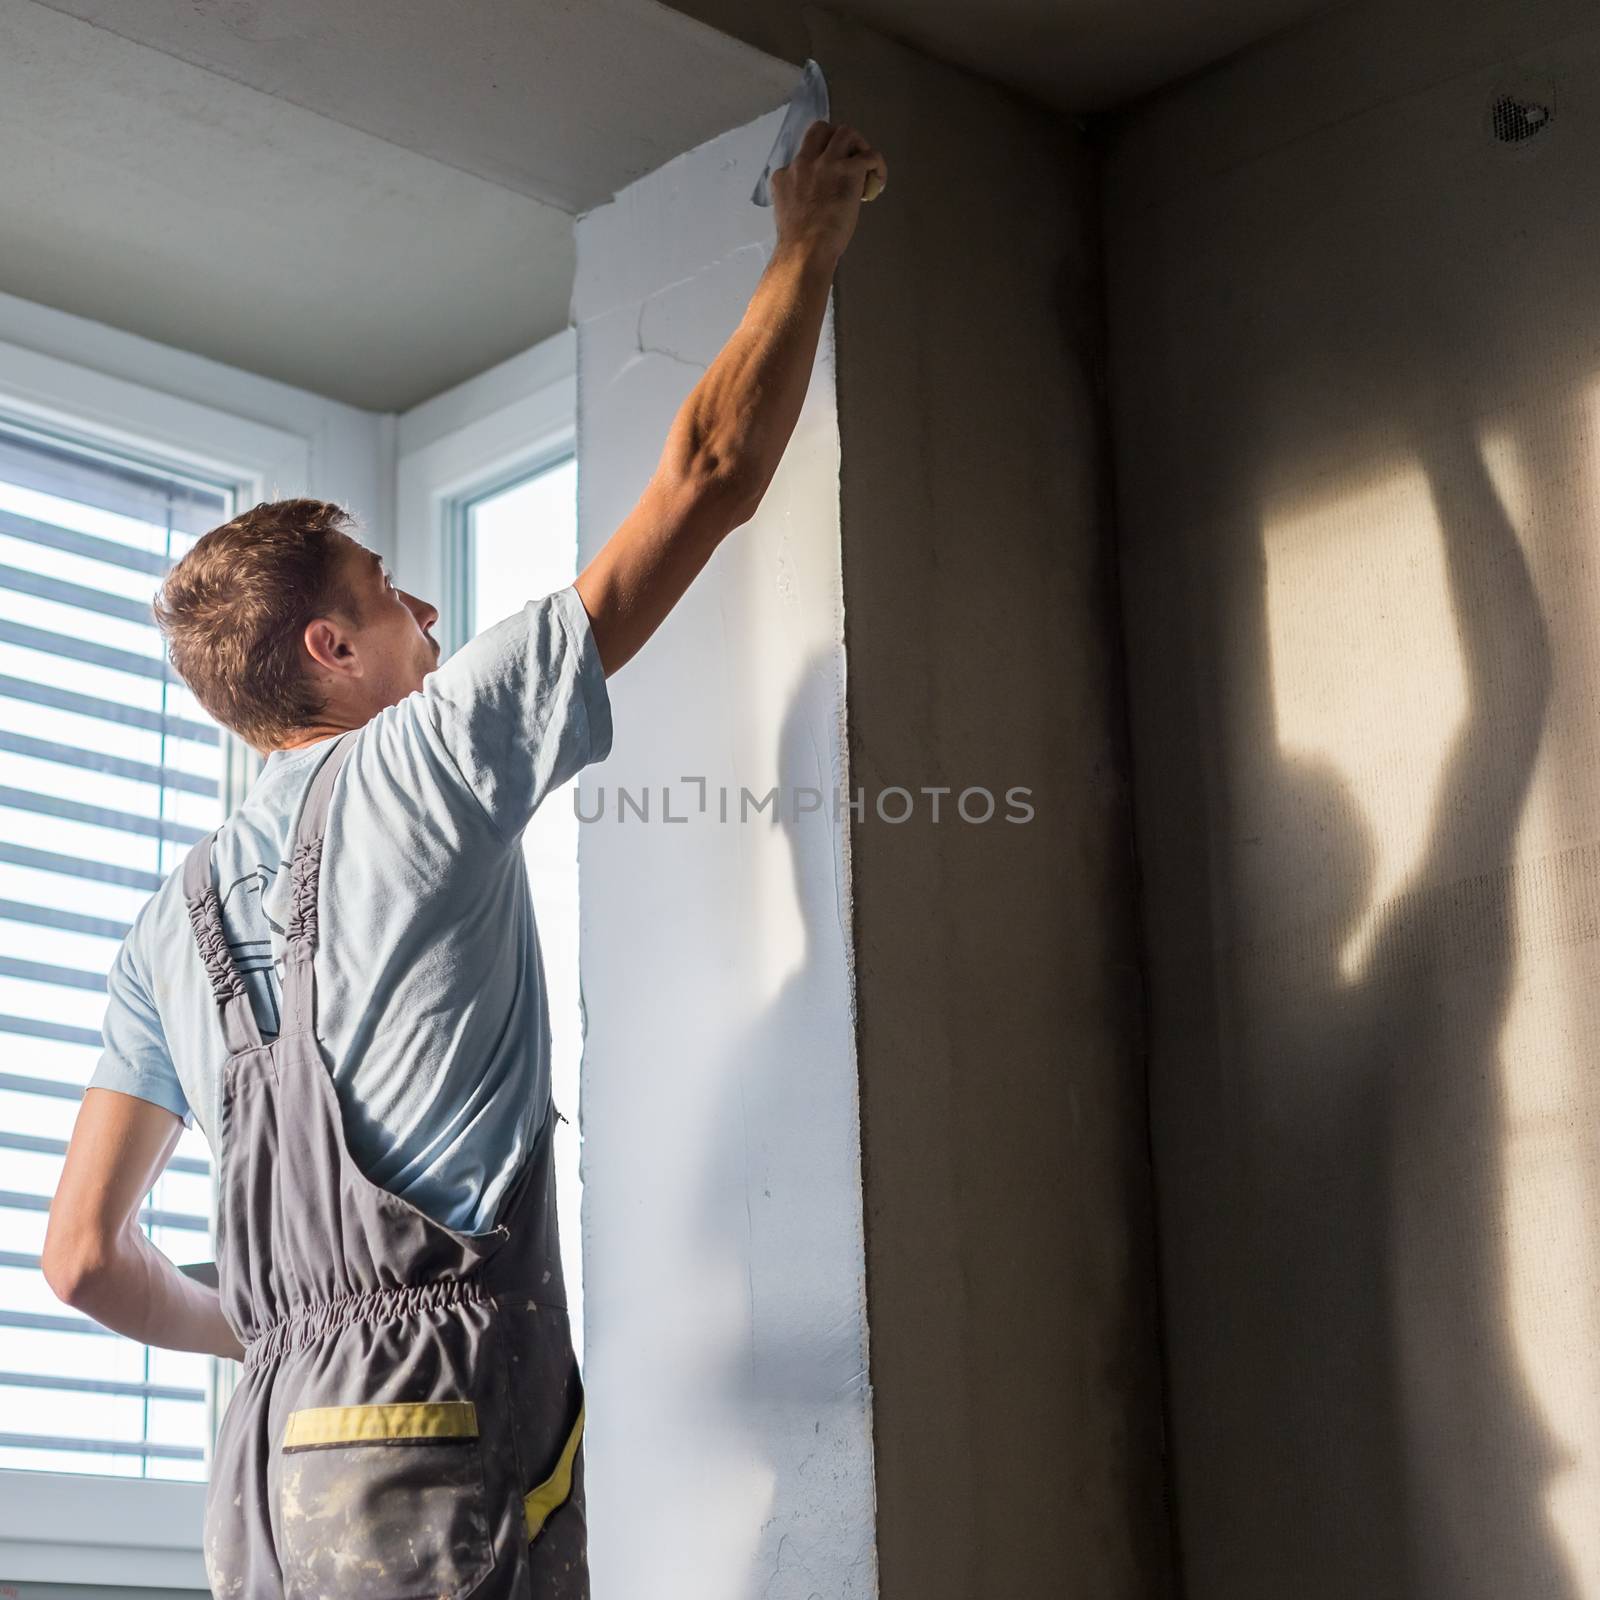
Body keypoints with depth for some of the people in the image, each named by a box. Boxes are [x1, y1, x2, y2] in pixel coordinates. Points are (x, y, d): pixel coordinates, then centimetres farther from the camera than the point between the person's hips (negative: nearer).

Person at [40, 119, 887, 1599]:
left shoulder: (175, 924, 17)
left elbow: (84, 1255, 17)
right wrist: (810, 239, 16)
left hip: (265, 1471, 7)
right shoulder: (427, 756, 0)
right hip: (442, 1441, -7)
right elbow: (710, 475, 4)